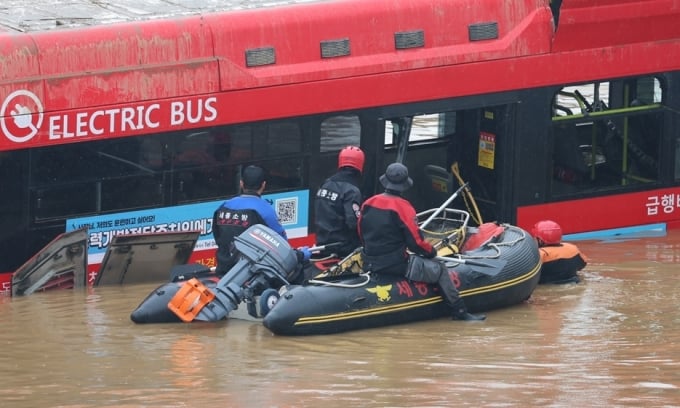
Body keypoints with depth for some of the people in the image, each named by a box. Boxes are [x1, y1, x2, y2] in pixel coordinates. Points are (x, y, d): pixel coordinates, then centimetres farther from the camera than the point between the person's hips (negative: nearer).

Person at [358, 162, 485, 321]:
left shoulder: (368, 204, 1)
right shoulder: (403, 207, -17)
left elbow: (362, 236, 12)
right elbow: (415, 242, -16)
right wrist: (431, 251, 4)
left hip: (369, 264, 7)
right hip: (395, 265, -7)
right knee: (440, 270, 6)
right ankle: (459, 311, 10)